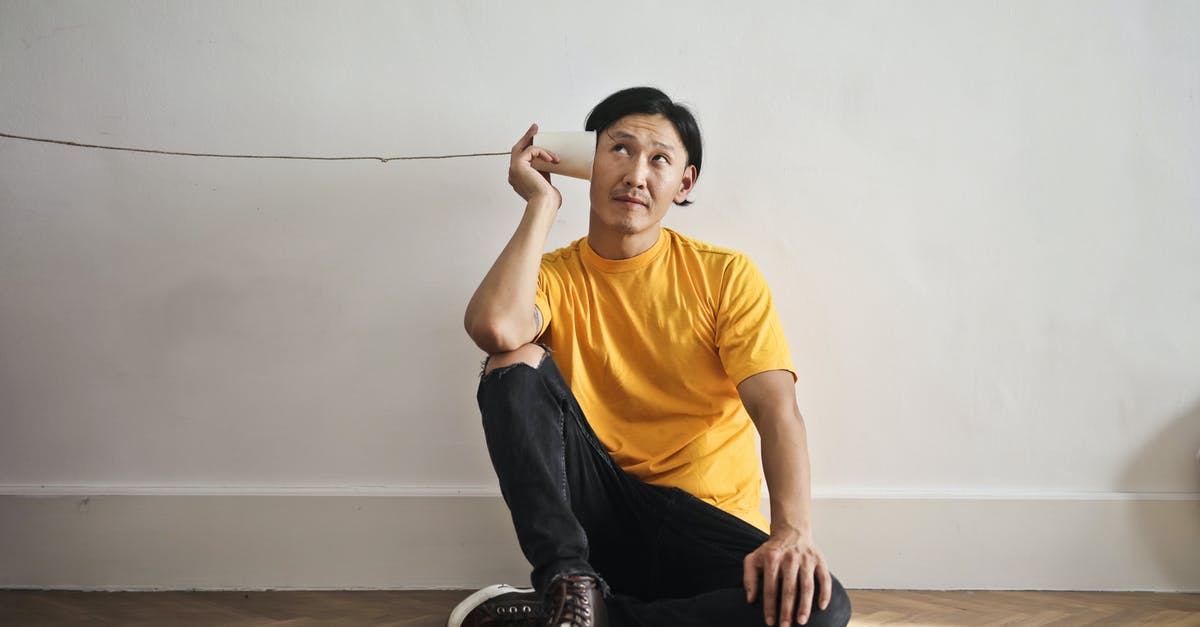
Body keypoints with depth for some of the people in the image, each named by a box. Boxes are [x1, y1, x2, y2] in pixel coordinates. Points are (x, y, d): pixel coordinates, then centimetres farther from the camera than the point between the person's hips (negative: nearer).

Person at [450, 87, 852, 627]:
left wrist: (792, 532, -28)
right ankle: (569, 580, -23)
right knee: (516, 364, -19)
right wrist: (542, 203, -10)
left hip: (707, 525, 0)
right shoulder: (554, 275, 3)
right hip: (593, 511, 1)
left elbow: (776, 409, -10)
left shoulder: (726, 276, 1)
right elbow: (494, 328, -23)